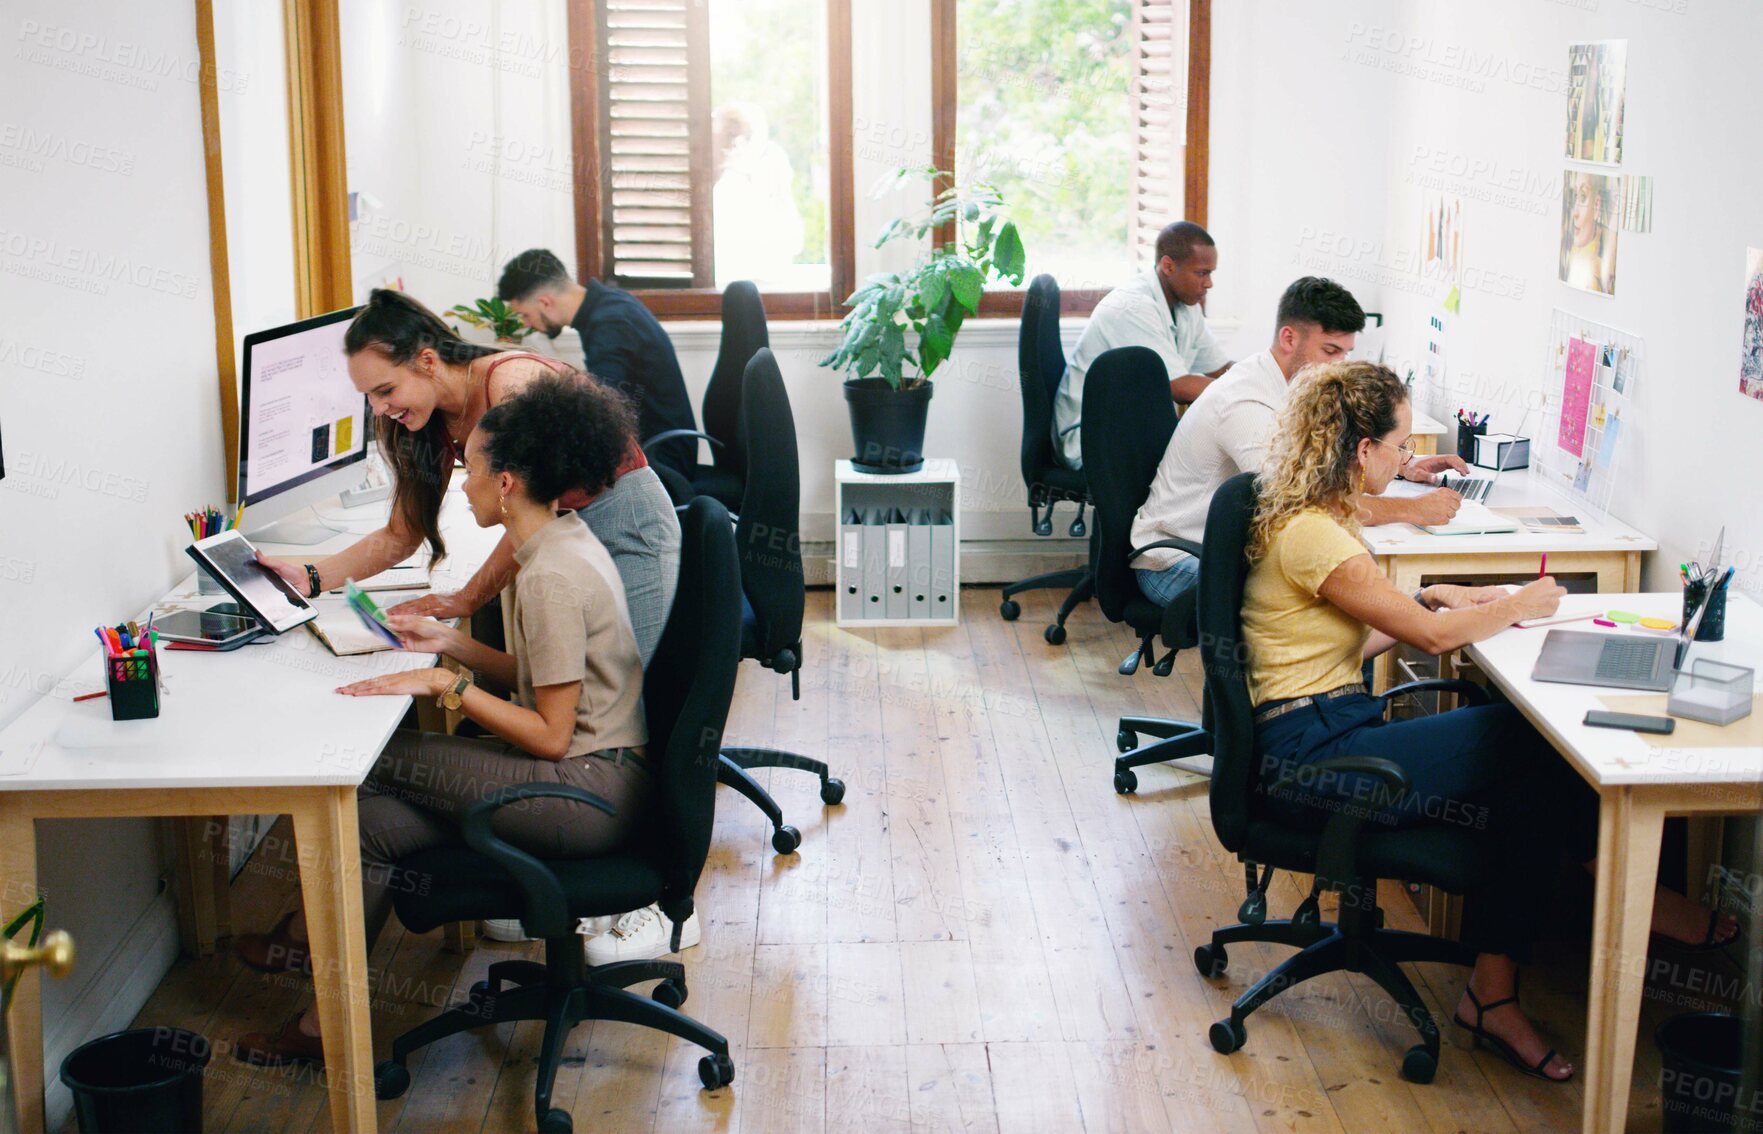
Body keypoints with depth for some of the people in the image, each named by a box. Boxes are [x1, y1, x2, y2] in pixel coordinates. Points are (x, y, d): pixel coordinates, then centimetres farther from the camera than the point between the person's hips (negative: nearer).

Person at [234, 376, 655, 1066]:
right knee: (373, 822, 2)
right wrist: (449, 642, 10)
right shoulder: (562, 541, 10)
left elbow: (551, 736, -19)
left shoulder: (552, 577, -21)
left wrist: (446, 684, -16)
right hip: (597, 778, 10)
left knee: (375, 760, -5)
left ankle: (312, 933, 14)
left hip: (591, 794, -9)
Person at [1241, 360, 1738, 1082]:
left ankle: (1493, 996, -3)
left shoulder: (1312, 515, 13)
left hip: (1330, 732, 10)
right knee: (1534, 743, -13)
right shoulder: (1310, 535, -19)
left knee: (1523, 794, -7)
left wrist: (1427, 599, 9)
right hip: (1309, 756, -10)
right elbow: (1430, 636, -14)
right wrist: (1519, 606, 2)